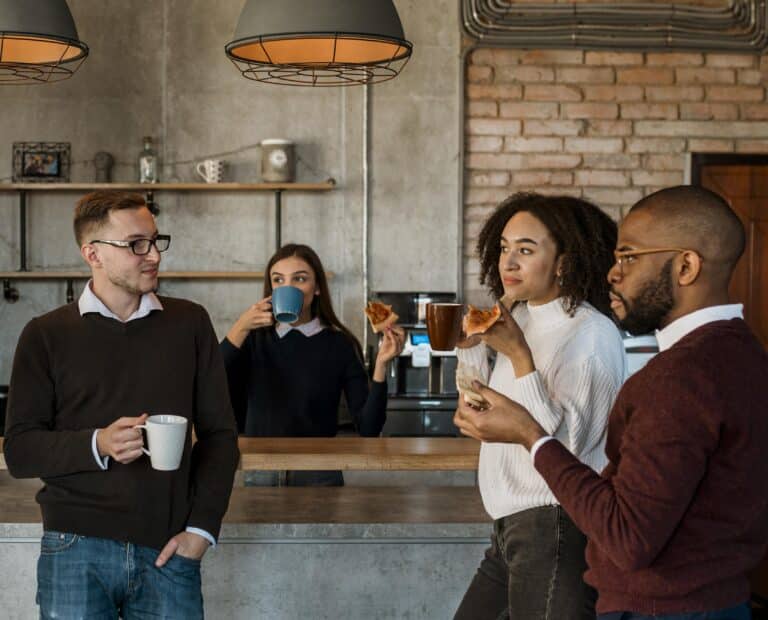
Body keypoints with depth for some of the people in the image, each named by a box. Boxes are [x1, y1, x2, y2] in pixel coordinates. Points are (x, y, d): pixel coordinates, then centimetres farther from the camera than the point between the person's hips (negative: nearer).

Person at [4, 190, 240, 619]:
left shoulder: (190, 323, 8)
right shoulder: (46, 336, 3)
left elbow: (219, 433, 8)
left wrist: (202, 527, -1)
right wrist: (97, 445, -17)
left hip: (168, 552, 1)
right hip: (77, 551, -1)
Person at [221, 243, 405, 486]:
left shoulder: (340, 345, -5)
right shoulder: (253, 339, -1)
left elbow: (369, 428, -9)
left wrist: (380, 365, -20)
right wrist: (239, 329, -21)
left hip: (319, 475, -1)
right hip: (260, 474, 1)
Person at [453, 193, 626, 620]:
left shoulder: (592, 334, -15)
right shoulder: (521, 319, 10)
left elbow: (562, 447, -24)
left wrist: (519, 355, -25)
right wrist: (469, 347, 4)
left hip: (557, 530, -8)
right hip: (513, 527, 8)